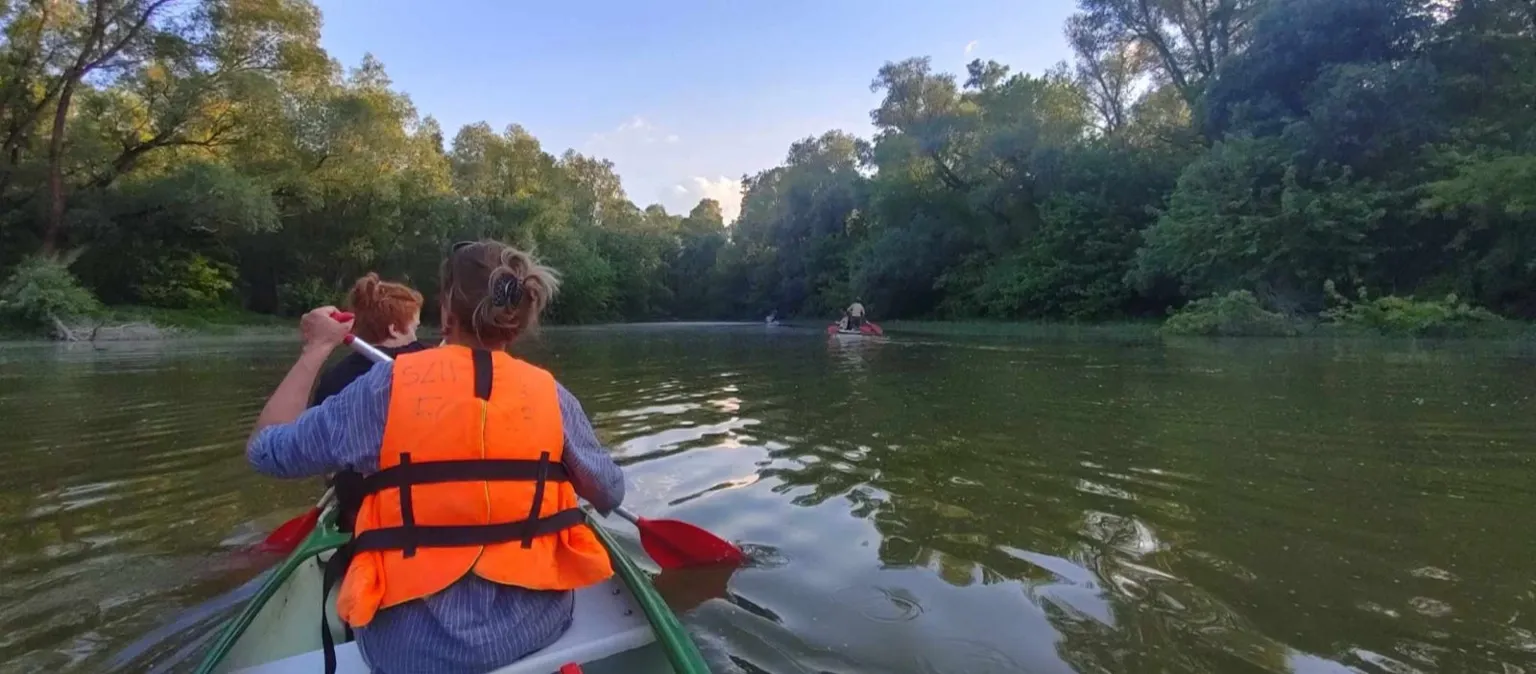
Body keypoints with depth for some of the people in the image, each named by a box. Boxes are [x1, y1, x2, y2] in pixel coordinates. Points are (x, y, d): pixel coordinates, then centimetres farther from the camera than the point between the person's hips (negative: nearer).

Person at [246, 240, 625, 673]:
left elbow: (264, 449, 2)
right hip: (535, 624, 1)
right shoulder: (551, 396, -7)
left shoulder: (386, 387, -10)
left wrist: (316, 348, 11)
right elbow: (610, 495, 3)